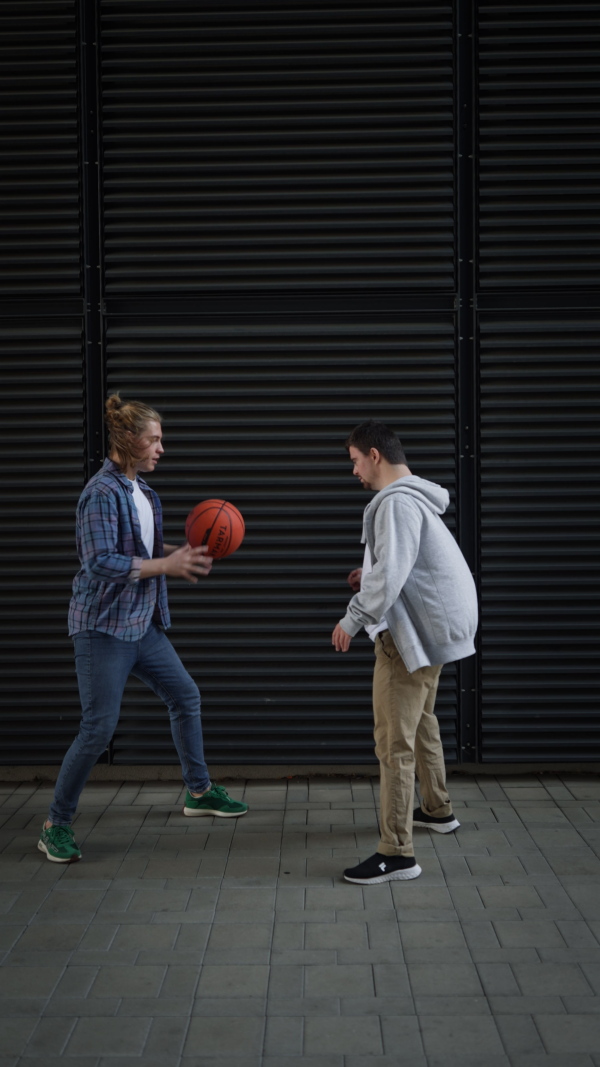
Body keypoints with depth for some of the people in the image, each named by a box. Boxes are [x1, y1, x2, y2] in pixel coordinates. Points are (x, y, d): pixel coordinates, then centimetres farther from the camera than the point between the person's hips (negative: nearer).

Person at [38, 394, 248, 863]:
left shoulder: (142, 490, 10)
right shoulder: (102, 492, -17)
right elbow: (100, 561, -24)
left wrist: (183, 552, 2)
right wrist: (167, 565, -23)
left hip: (144, 623, 9)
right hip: (104, 626, -9)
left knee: (186, 697, 17)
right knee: (99, 727, -8)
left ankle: (199, 791, 35)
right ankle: (57, 825, 6)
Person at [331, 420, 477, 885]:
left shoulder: (397, 503, -19)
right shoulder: (415, 498, 14)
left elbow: (390, 573, -28)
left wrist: (354, 619, -20)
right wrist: (372, 575, 10)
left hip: (414, 633, -11)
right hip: (434, 627, 11)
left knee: (394, 742, -10)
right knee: (421, 722, 27)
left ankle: (397, 853, -9)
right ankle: (438, 810, 43)